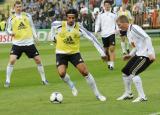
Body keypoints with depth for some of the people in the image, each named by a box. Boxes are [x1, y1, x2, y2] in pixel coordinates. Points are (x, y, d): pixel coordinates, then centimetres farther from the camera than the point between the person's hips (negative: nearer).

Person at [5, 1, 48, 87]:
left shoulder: (27, 16, 5)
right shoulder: (11, 18, 1)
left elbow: (32, 27, 14)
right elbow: (8, 29, 5)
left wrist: (35, 36, 5)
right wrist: (10, 33, -17)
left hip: (29, 43, 2)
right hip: (17, 43, -2)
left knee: (38, 60, 2)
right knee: (12, 60, -18)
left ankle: (43, 79, 18)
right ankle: (7, 81, -7)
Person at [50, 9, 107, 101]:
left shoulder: (79, 28, -14)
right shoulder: (60, 25, -13)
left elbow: (92, 38, -15)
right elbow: (53, 24, 13)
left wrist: (102, 52, -19)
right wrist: (53, 36, 13)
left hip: (74, 53, 0)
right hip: (61, 53, 0)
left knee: (85, 72, -12)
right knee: (62, 73, -23)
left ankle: (97, 94, 2)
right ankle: (72, 86, 11)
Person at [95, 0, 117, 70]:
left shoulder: (113, 15, 6)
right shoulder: (101, 15, 8)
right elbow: (97, 24, 9)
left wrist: (116, 30, -5)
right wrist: (96, 31, -7)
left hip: (111, 33, -2)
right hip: (104, 35, 2)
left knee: (112, 48, -16)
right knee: (106, 50, 10)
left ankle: (112, 64, -19)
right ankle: (108, 63, 27)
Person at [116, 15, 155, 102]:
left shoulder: (134, 28, -16)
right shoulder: (128, 32, 14)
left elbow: (147, 38, -22)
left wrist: (150, 53, -27)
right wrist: (130, 55, 14)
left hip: (146, 55, -10)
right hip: (138, 54, 10)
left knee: (133, 73, -20)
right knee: (125, 72, 14)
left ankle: (142, 96, -15)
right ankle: (128, 94, 31)